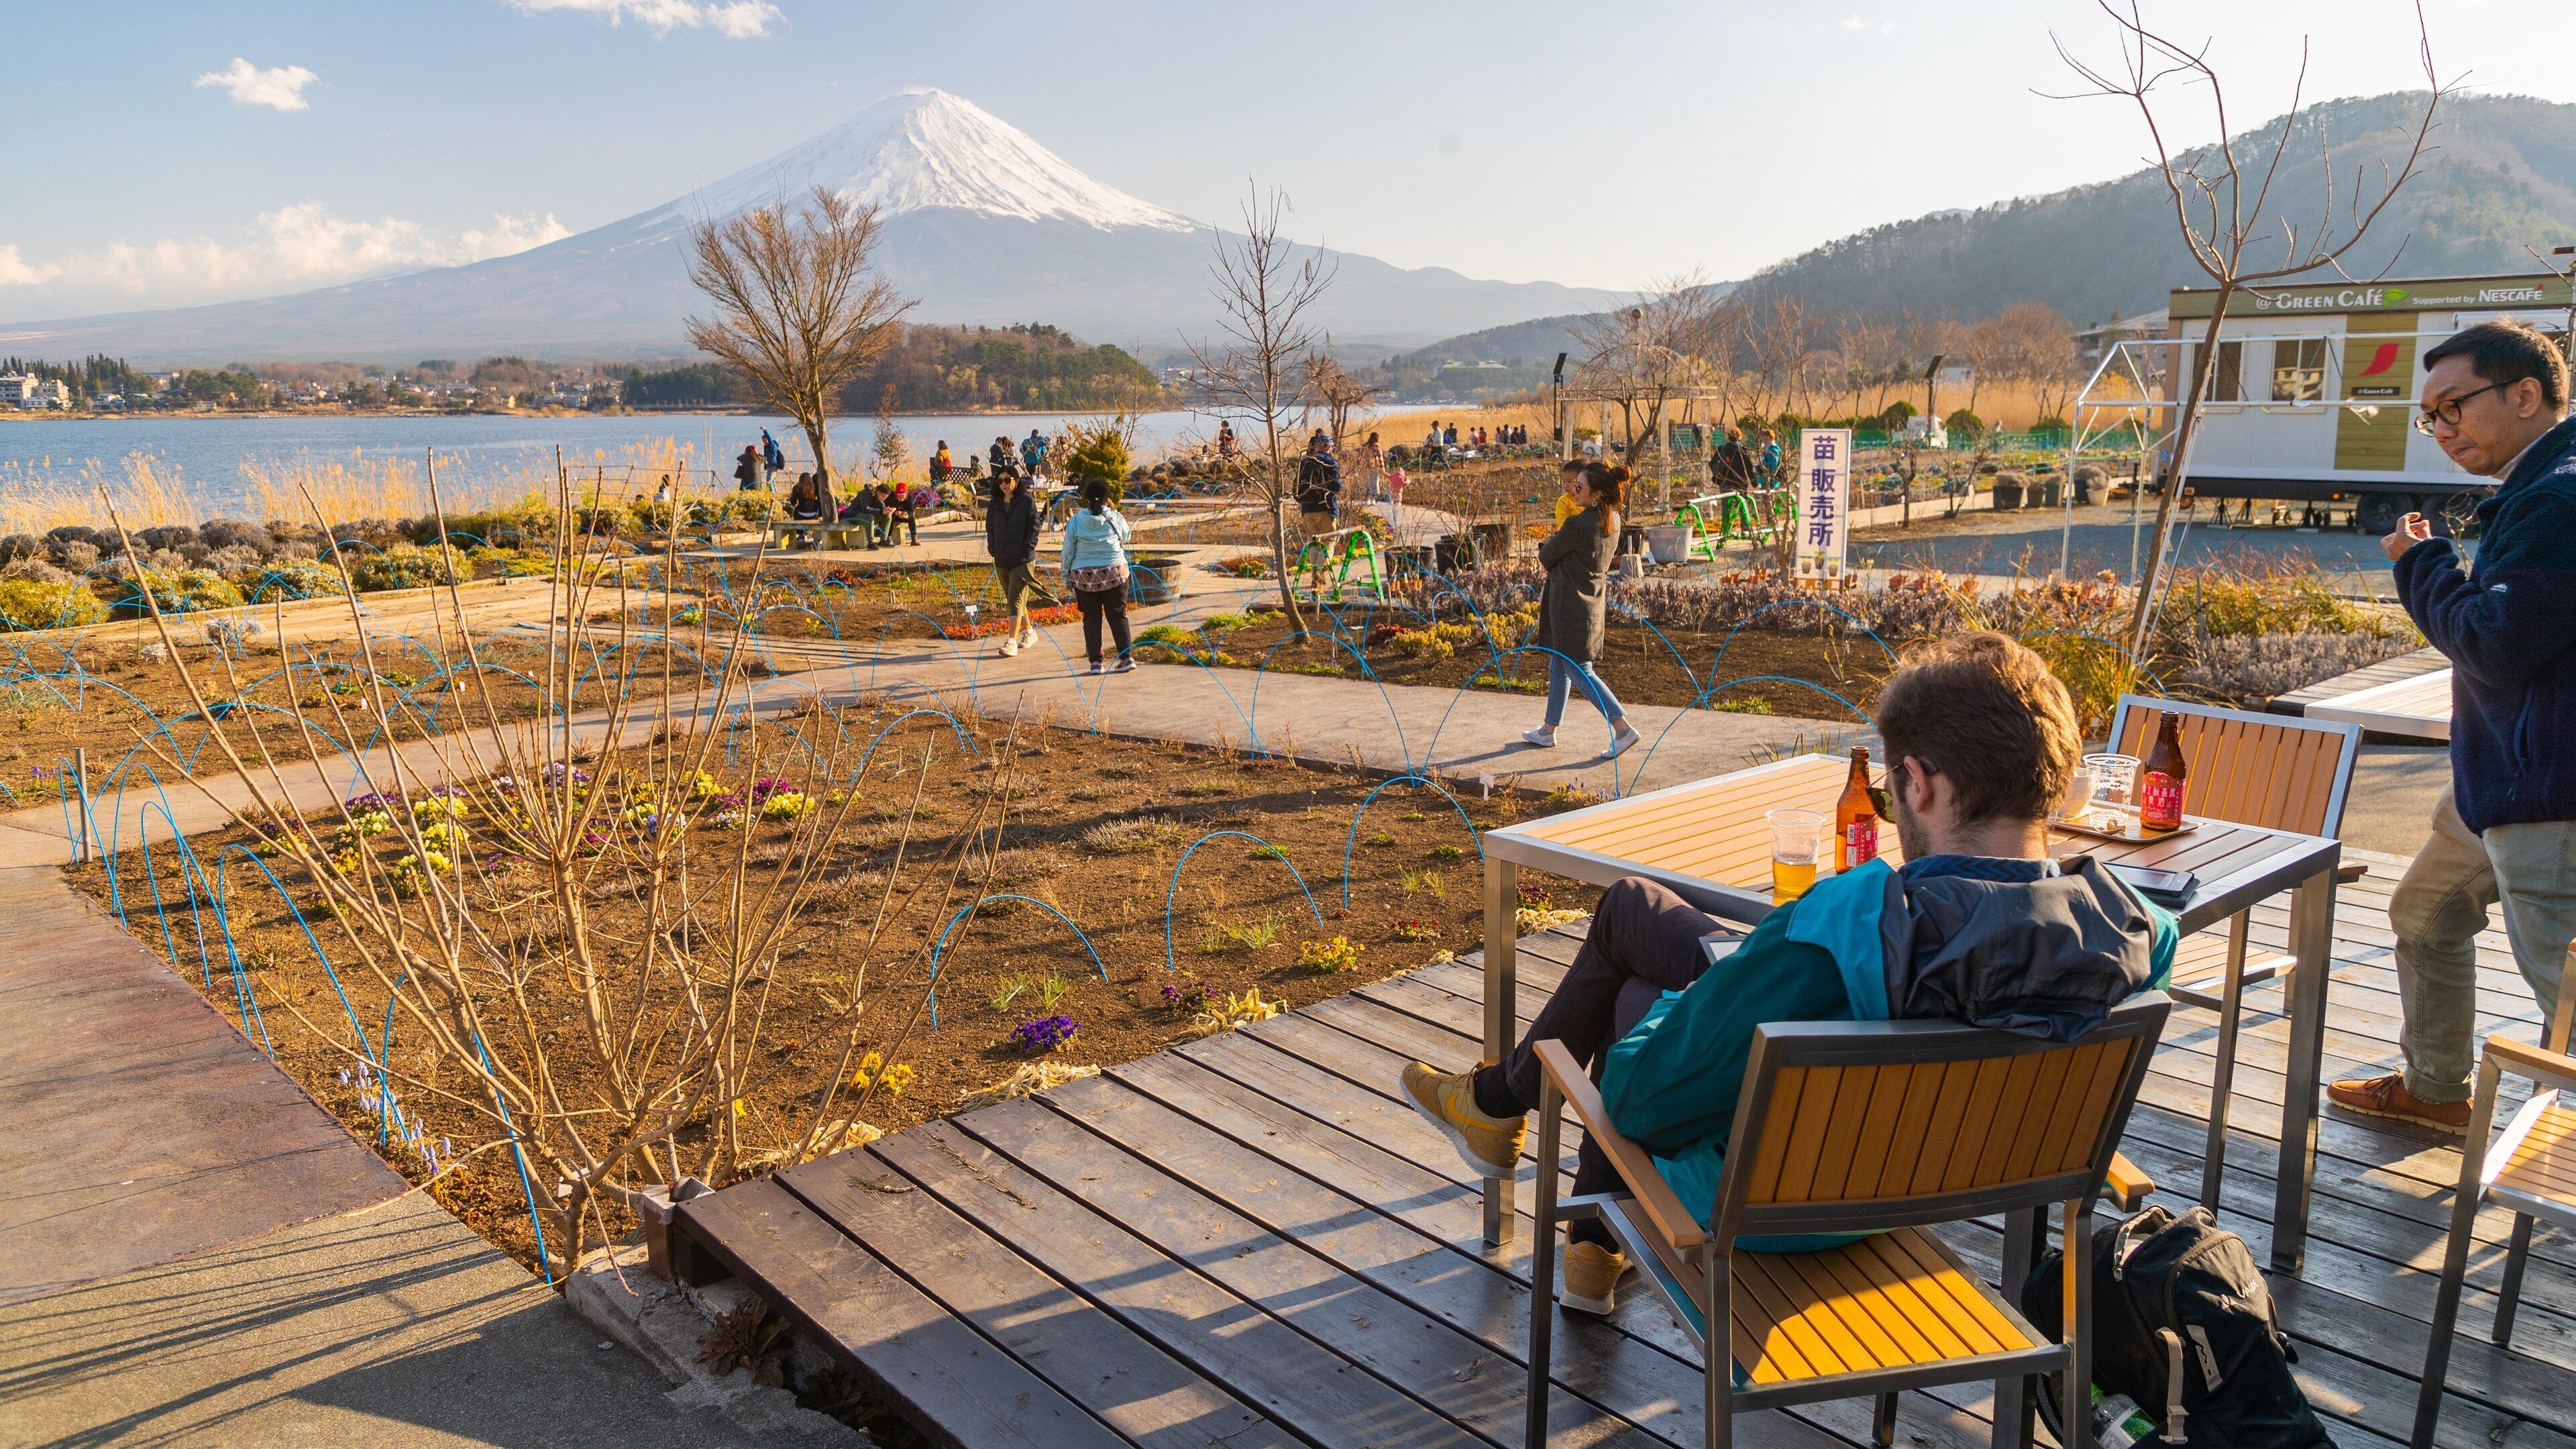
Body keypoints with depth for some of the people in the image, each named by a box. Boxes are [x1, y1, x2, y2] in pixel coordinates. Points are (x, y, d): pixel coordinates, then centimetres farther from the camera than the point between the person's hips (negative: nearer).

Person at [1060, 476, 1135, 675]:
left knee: (1091, 618, 8)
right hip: (1114, 574, 0)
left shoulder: (1076, 520, -5)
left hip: (1084, 577, 0)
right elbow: (1126, 537, 15)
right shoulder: (1115, 518, -5)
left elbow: (1068, 550, -2)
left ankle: (1095, 662, 5)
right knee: (1117, 616, 9)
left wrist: (1066, 576, 9)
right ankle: (1126, 658, 3)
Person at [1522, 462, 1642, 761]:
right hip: (1594, 598, 9)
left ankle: (1623, 728, -6)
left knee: (1580, 671, -2)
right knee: (1559, 667, 18)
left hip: (1571, 602, -9)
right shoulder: (1612, 520, 2)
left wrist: (1547, 544, 11)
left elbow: (1545, 558, -9)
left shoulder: (1577, 526, -25)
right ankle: (1548, 732, 28)